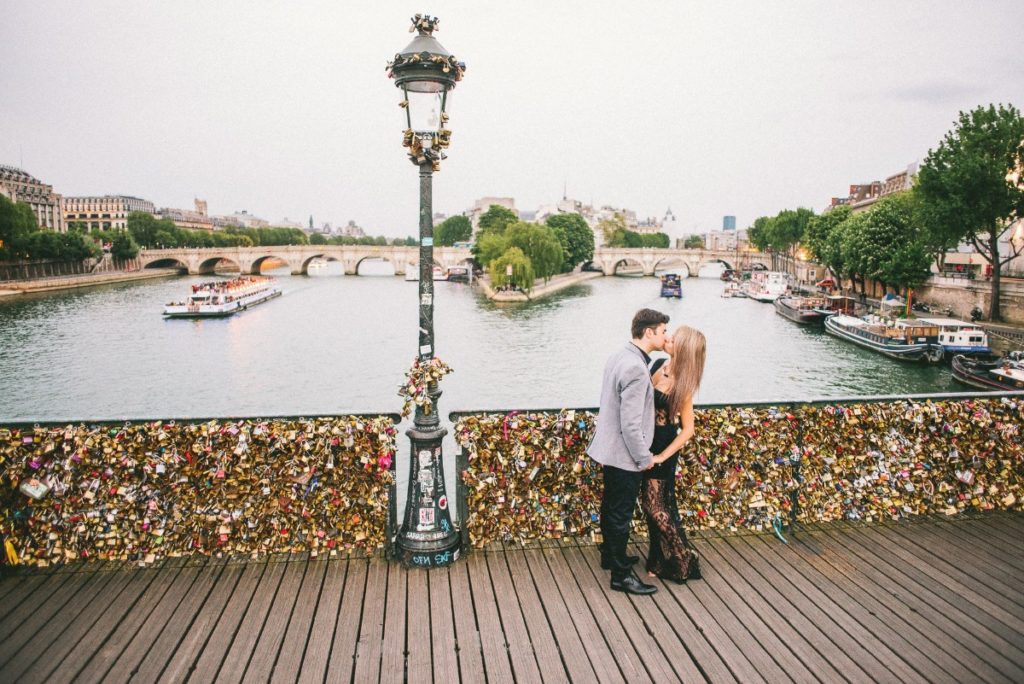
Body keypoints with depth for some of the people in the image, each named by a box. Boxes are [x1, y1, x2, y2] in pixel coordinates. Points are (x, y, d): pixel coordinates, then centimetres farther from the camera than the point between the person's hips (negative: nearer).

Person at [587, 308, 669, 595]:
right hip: (624, 455, -10)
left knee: (611, 507, 24)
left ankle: (610, 555, 42)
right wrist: (645, 458, -14)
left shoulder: (618, 357, 4)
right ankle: (621, 575, 18)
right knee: (621, 515, 4)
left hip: (609, 449, 10)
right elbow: (631, 424, -26)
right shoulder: (636, 369, -26)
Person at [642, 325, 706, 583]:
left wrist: (662, 456, -17)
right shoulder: (659, 364, -1)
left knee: (655, 506, 1)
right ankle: (660, 559, 30)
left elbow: (688, 429, -16)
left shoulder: (682, 385, -21)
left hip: (663, 448, -7)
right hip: (647, 443, 7)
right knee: (653, 503, 15)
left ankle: (683, 562, 17)